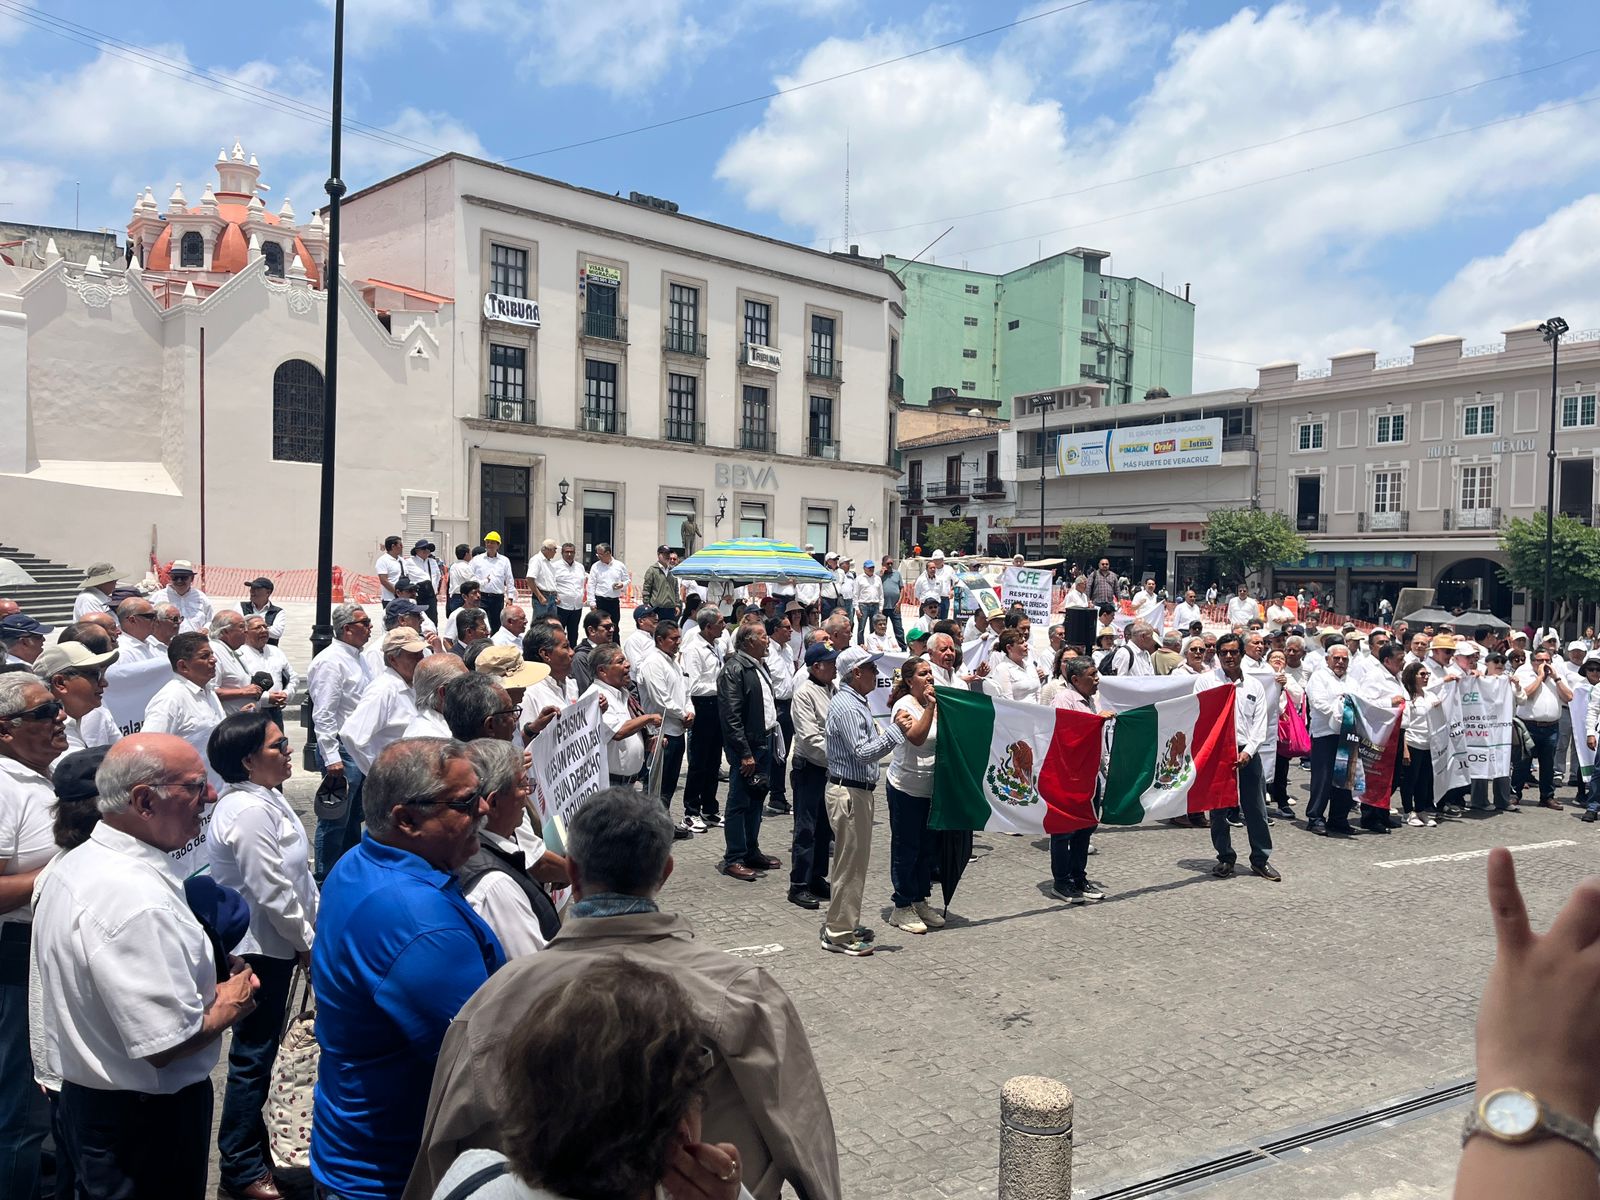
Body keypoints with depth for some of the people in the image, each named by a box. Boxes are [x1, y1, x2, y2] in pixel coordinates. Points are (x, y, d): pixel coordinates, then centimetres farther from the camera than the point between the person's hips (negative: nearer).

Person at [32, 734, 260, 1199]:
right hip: (141, 1121, -9)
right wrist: (230, 1004, -12)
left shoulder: (76, 862, 1)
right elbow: (168, 1044, -32)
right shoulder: (138, 900, -32)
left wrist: (209, 966, 3)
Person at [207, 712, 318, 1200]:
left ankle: (251, 1138, 38)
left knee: (259, 1049, 22)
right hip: (260, 948, -10)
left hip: (269, 945, 10)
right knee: (253, 1054, 4)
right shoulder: (250, 812, -25)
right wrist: (308, 941, -11)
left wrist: (316, 923, 11)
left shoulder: (264, 798, 6)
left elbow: (295, 876, 14)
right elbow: (273, 894, -24)